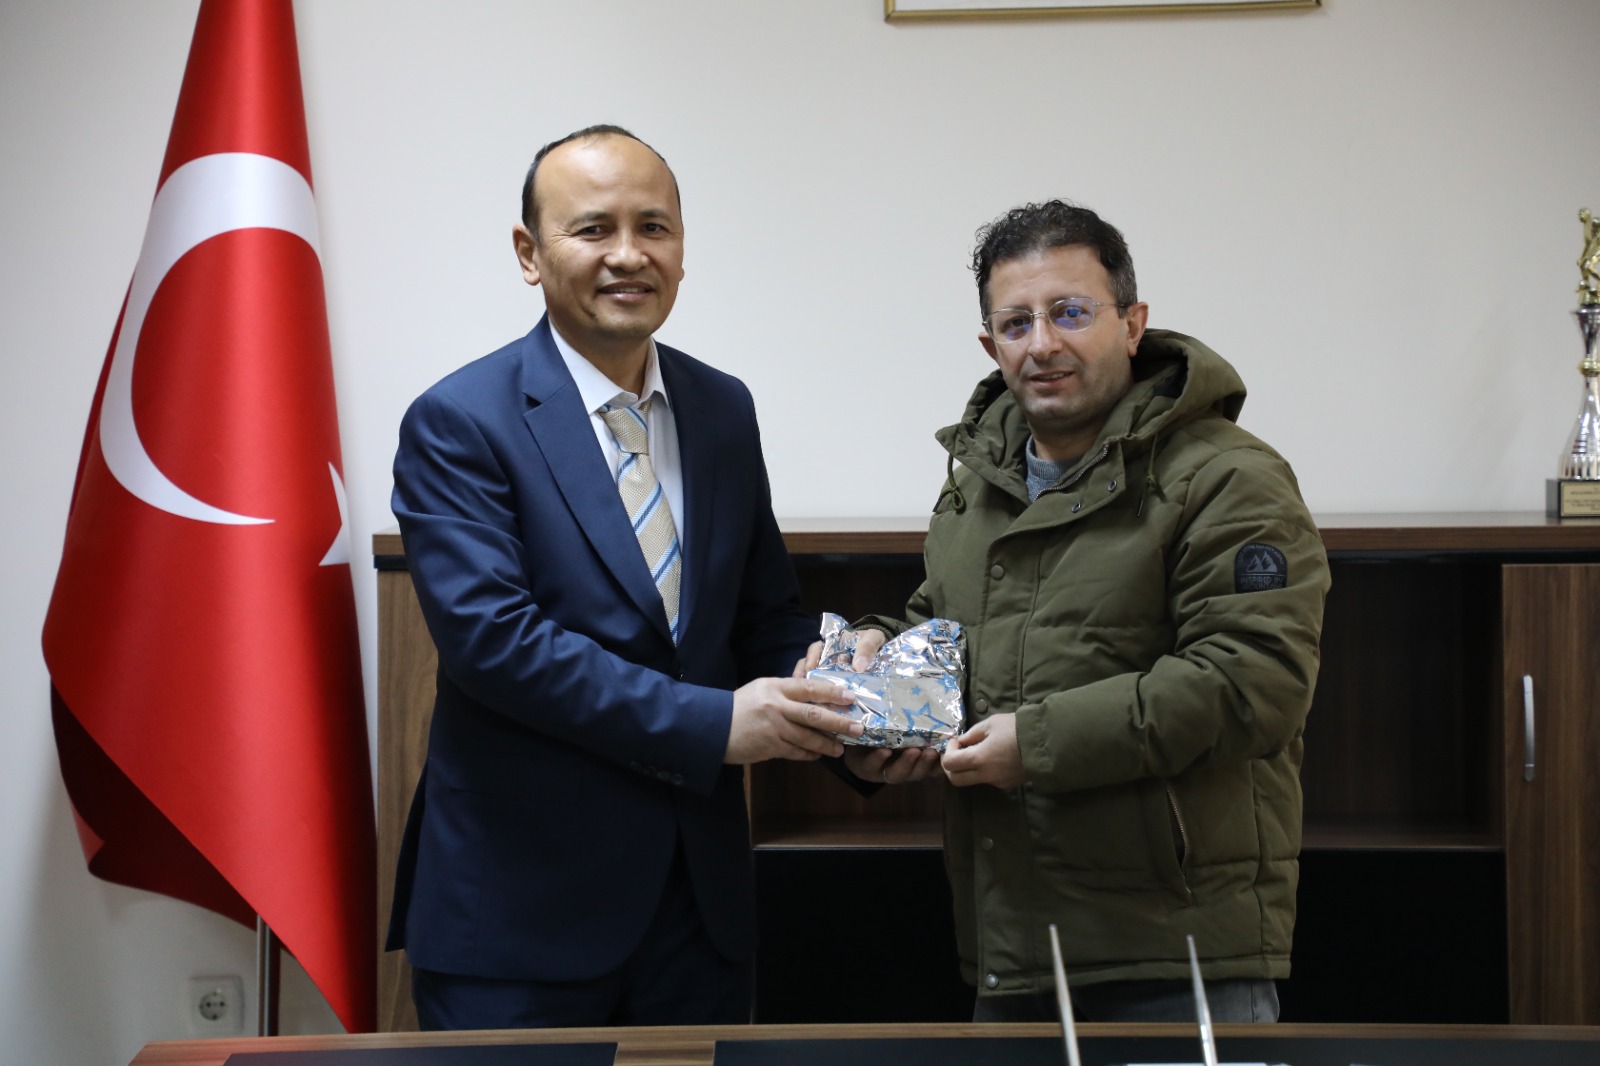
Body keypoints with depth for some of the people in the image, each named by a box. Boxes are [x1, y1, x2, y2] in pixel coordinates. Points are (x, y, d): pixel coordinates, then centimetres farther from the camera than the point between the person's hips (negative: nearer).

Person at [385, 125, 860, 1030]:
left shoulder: (725, 409, 8)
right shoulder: (458, 424, -10)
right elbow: (492, 636, -20)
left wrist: (838, 705, -6)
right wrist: (714, 724, -23)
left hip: (701, 889, 5)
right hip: (522, 903, -5)